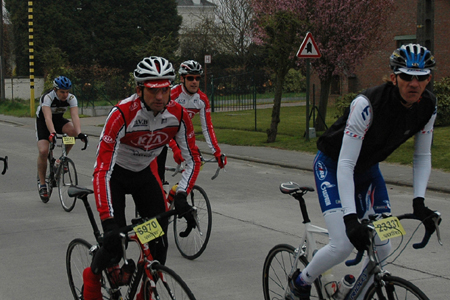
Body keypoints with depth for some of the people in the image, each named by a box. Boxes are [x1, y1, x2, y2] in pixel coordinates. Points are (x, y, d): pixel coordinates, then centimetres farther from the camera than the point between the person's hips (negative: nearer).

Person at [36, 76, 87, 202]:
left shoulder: (71, 98, -22)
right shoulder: (47, 97, -31)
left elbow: (75, 116, -33)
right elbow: (48, 117, -43)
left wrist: (79, 133, -50)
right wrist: (52, 133, -60)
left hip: (59, 119, 3)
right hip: (43, 121, -3)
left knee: (72, 131, -29)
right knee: (43, 151, -21)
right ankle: (42, 184, -6)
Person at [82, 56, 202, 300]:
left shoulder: (178, 115, -22)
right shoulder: (122, 114, -36)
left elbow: (193, 160, -10)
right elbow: (102, 171, -38)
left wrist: (180, 196, -27)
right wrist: (108, 222, -45)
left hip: (145, 172, 4)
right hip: (115, 174, -4)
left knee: (160, 238, -8)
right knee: (115, 243, -15)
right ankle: (92, 277, 17)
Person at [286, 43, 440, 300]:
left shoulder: (428, 106, -16)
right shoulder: (368, 104, -35)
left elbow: (423, 156, -2)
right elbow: (345, 164, -35)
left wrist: (419, 200, -16)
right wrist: (350, 217, -43)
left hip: (368, 168, 6)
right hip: (332, 166, -6)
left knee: (382, 248, -3)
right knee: (343, 246, -18)